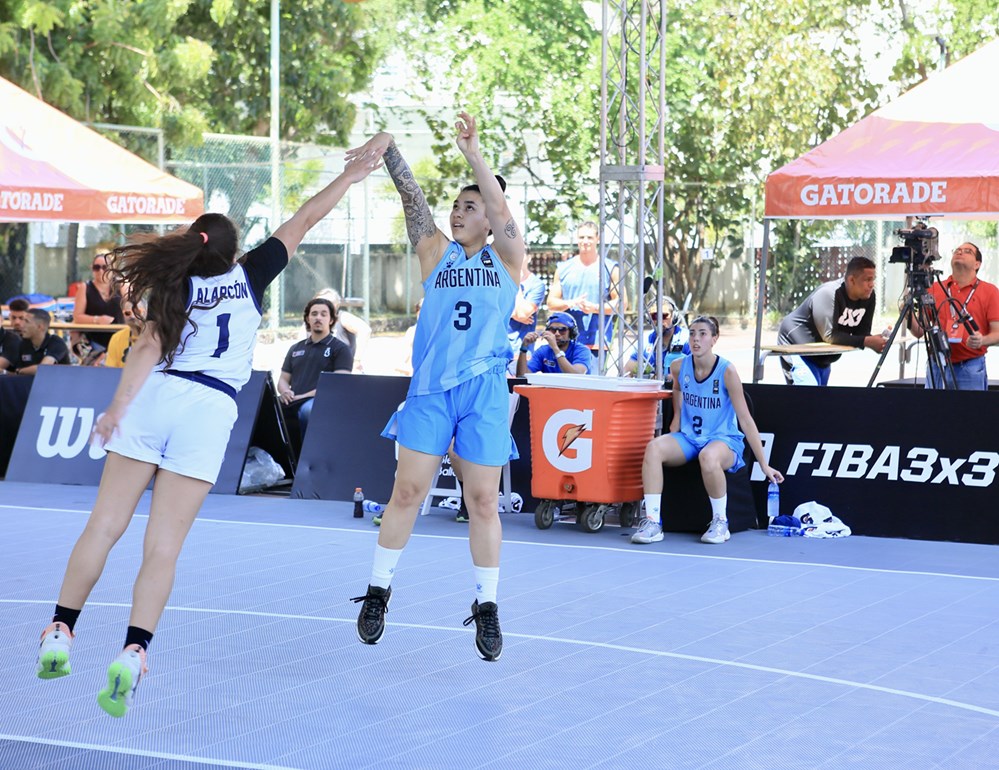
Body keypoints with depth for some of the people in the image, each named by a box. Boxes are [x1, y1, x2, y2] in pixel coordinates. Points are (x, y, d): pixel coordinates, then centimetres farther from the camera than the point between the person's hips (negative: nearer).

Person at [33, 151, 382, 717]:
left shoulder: (174, 288, 11)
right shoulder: (249, 276, 10)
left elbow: (150, 345, -4)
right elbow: (303, 222, 18)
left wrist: (119, 404, -12)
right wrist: (349, 177, 28)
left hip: (155, 396, 1)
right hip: (209, 410, -1)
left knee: (105, 526, 6)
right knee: (164, 548, -3)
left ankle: (60, 634, 5)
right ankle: (132, 655, -16)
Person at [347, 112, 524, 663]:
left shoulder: (507, 259, 7)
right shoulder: (436, 252, 9)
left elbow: (500, 209, -8)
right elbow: (412, 198, -1)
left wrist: (473, 152, -17)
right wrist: (387, 147, -14)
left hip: (485, 391, -1)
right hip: (429, 389, 1)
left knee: (483, 500, 0)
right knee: (407, 490, -1)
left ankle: (486, 605, 10)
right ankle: (378, 590, 11)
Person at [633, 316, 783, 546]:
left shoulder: (727, 372, -12)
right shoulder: (679, 367, 1)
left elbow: (746, 421, -9)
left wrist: (764, 465, -9)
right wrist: (671, 445, 6)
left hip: (724, 440, -4)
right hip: (688, 437, 4)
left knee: (708, 456, -41)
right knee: (654, 448, -28)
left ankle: (720, 522, -20)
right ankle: (652, 522, -28)